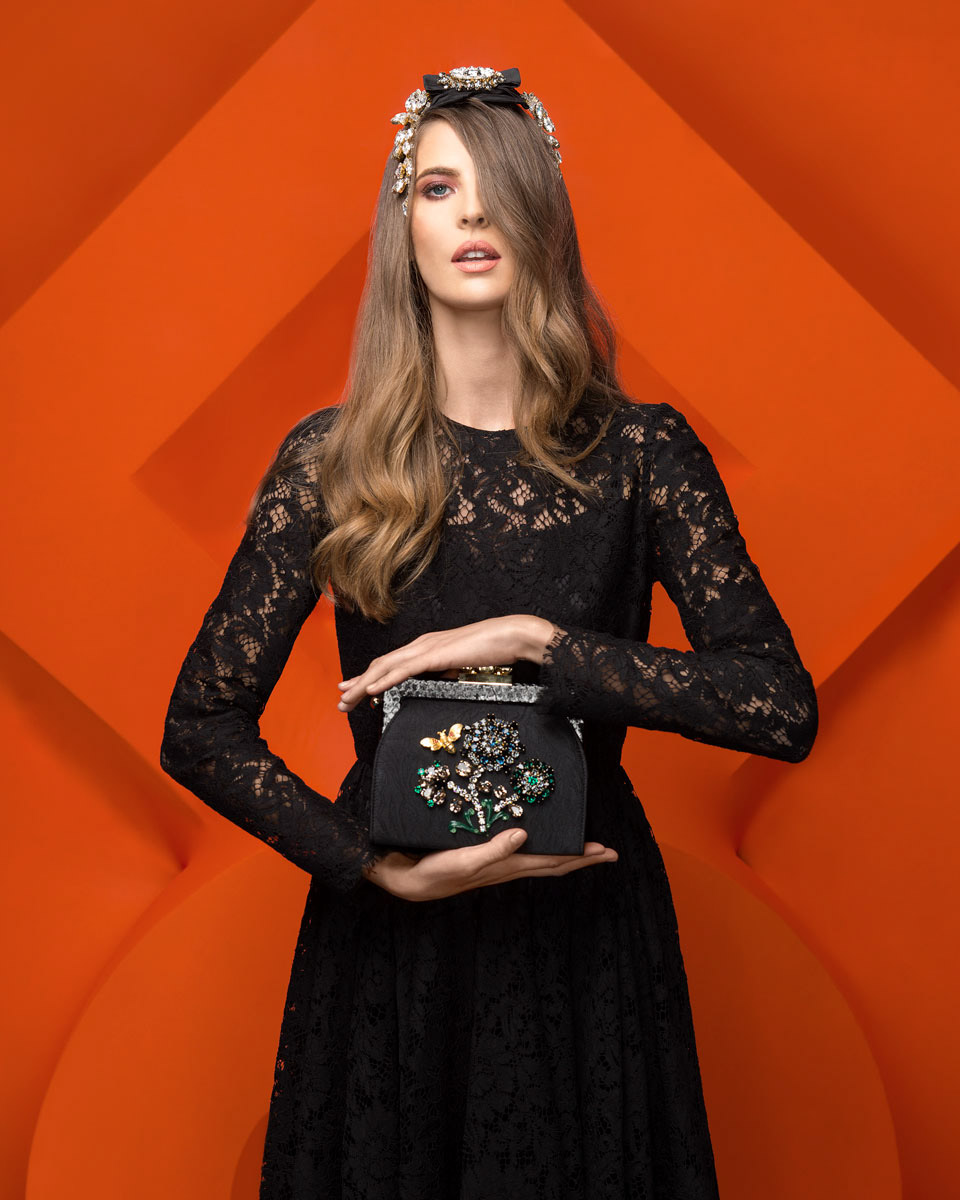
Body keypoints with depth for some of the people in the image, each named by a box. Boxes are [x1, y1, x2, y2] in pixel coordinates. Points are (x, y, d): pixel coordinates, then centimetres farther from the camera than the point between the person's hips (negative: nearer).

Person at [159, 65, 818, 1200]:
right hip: (386, 936, 0)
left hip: (590, 932, 0)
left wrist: (535, 641, -21)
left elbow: (784, 707, -14)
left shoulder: (641, 450, -6)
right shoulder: (330, 458, -5)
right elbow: (200, 728, -4)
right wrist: (382, 866, -16)